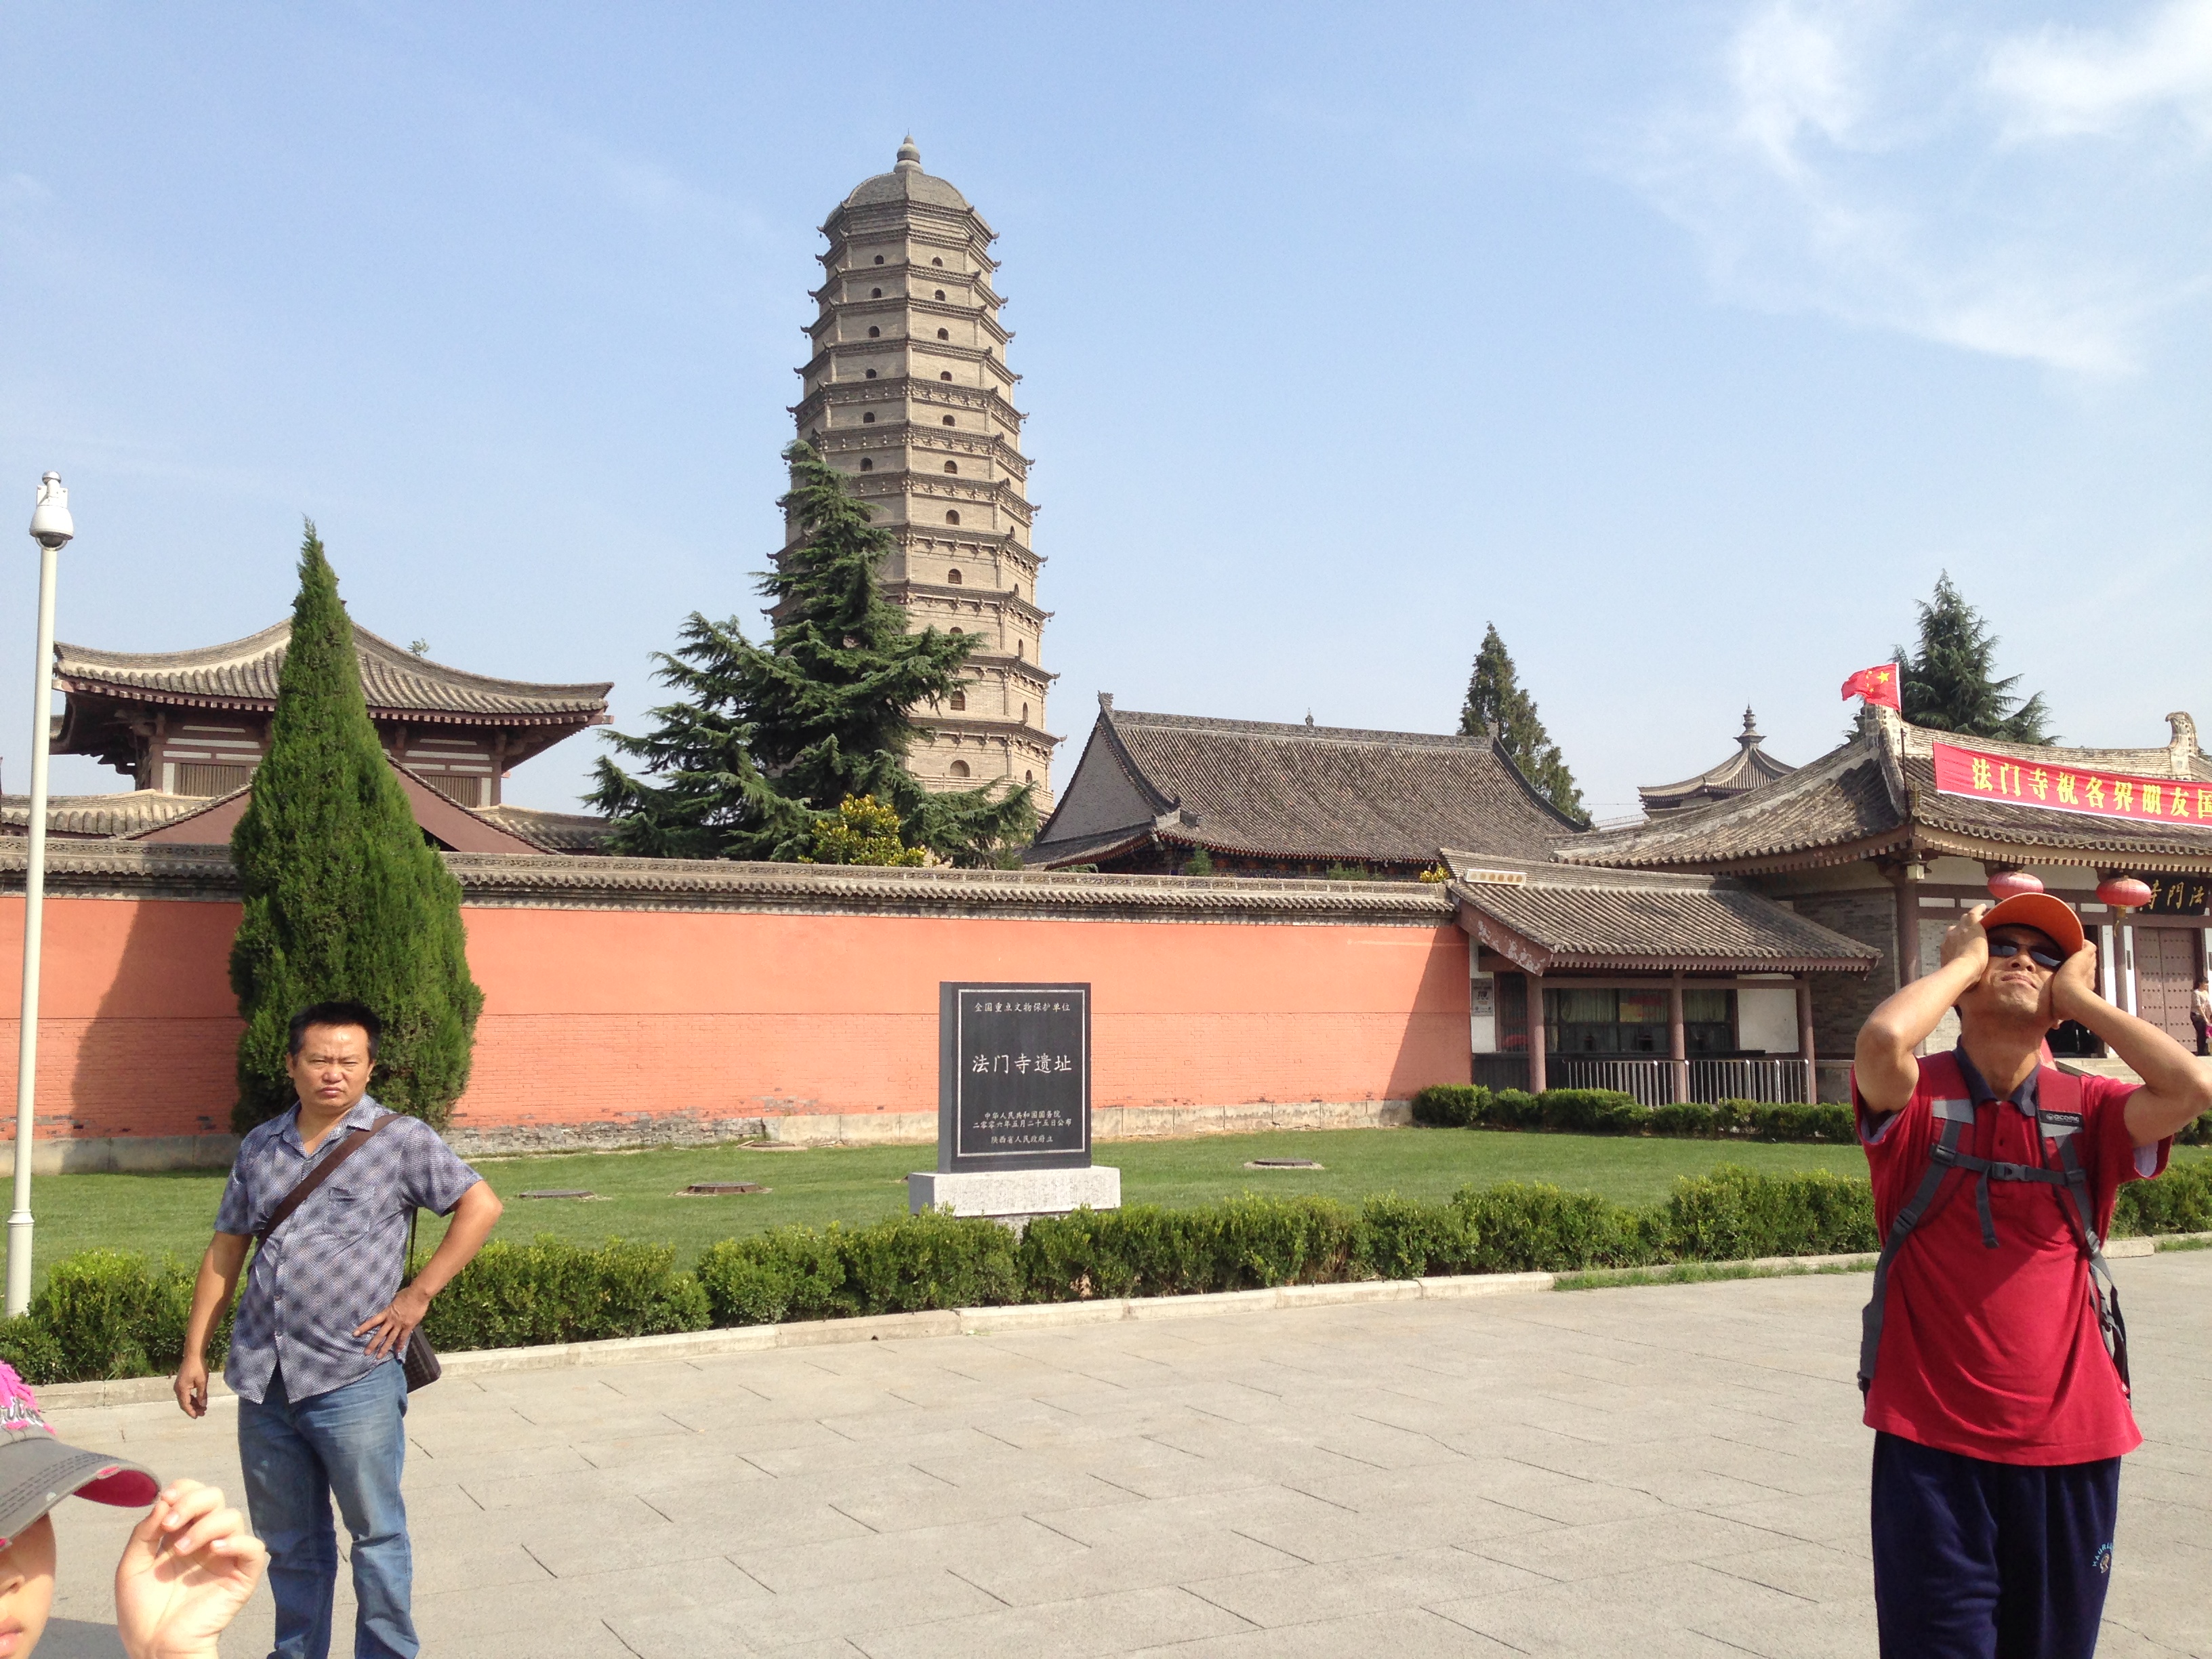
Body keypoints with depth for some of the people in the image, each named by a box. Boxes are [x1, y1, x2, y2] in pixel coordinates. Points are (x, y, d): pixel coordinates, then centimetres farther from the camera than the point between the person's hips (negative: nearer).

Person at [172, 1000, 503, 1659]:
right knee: (288, 1542, 16)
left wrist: (418, 1295, -8)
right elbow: (225, 1251, 17)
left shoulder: (401, 1140, -3)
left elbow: (481, 1207, -5)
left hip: (353, 1380, -5)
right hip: (263, 1380, 5)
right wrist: (194, 1352, 13)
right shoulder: (260, 1147, 12)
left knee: (376, 1532, 2)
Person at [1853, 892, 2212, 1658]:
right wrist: (1963, 957, -8)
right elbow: (1882, 1040, -25)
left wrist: (2080, 995, -4)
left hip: (2071, 1438, 3)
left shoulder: (2089, 1109, 4)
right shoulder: (1917, 1097, -2)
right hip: (1934, 1442, -3)